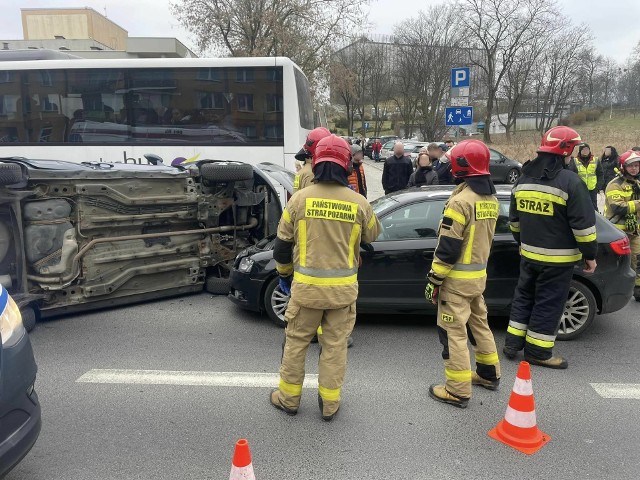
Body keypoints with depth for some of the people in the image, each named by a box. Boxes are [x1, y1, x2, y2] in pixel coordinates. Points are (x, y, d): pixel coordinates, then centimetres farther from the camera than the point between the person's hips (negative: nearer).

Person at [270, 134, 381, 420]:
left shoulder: (300, 198, -7)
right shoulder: (358, 202, -7)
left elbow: (282, 243, 1)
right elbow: (372, 235, 13)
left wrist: (284, 273, 18)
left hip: (307, 284, 0)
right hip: (343, 287, 1)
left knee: (296, 341, 16)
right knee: (335, 345, 13)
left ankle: (289, 398, 30)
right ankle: (330, 404, 26)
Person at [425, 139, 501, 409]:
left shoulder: (461, 200, -20)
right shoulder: (491, 199, 7)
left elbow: (448, 247, -21)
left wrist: (434, 279, -14)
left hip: (457, 277, -9)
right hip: (480, 274, 9)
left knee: (454, 332, -1)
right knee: (479, 323, 22)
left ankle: (458, 391, 7)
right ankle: (489, 373, 37)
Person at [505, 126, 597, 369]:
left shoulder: (523, 180, 6)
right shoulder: (570, 182, -16)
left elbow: (514, 219, 15)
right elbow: (583, 224, -15)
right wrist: (590, 254, -5)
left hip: (528, 254, 6)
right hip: (558, 257, -6)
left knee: (524, 296, 18)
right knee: (548, 303, 4)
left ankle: (513, 342, 23)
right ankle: (537, 351, 14)